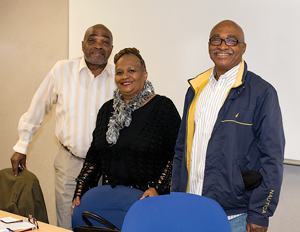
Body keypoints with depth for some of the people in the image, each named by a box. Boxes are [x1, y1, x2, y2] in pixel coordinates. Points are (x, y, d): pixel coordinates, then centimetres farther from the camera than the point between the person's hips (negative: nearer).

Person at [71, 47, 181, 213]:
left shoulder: (162, 106, -4)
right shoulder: (107, 109, 12)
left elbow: (178, 156, -8)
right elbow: (93, 157, 17)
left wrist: (157, 188, -17)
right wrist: (79, 192, 8)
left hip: (147, 199, -4)